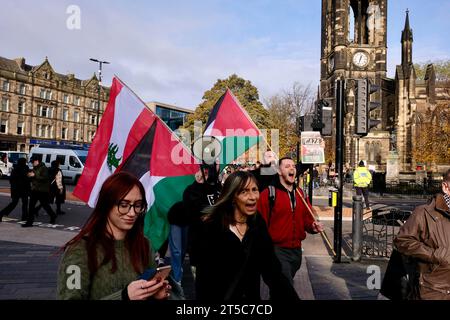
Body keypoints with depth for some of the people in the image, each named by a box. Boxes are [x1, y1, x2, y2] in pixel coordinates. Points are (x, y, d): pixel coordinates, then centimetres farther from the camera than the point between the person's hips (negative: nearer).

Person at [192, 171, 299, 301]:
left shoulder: (258, 223, -4)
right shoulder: (211, 226, -19)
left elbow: (272, 270, -6)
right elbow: (205, 279, -19)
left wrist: (292, 297, -14)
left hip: (252, 296, 5)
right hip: (218, 296, -5)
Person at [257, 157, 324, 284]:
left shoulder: (300, 193, 10)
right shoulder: (269, 193, -11)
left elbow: (307, 218, 17)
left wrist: (313, 226, -5)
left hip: (296, 250, 7)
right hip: (278, 250, -6)